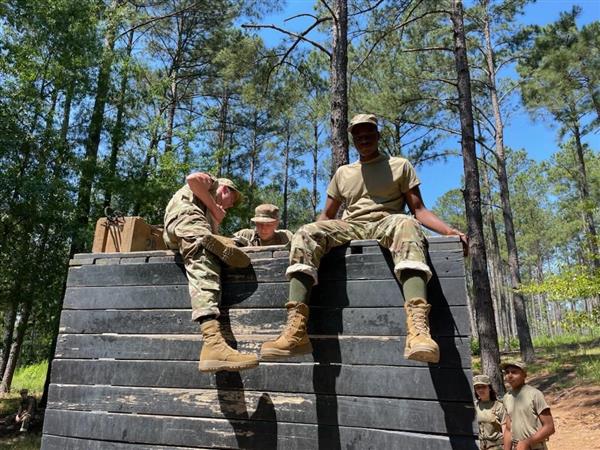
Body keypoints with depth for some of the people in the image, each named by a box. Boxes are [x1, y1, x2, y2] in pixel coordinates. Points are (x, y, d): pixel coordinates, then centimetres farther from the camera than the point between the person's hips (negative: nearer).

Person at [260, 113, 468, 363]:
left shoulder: (400, 166, 16)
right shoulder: (342, 172, 23)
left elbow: (418, 210, 8)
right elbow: (326, 216, 23)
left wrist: (451, 231, -9)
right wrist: (313, 237, 2)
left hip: (386, 224, -2)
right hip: (349, 227, 3)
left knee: (406, 224, -39)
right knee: (305, 234, -28)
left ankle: (418, 328, -58)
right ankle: (296, 330, -40)